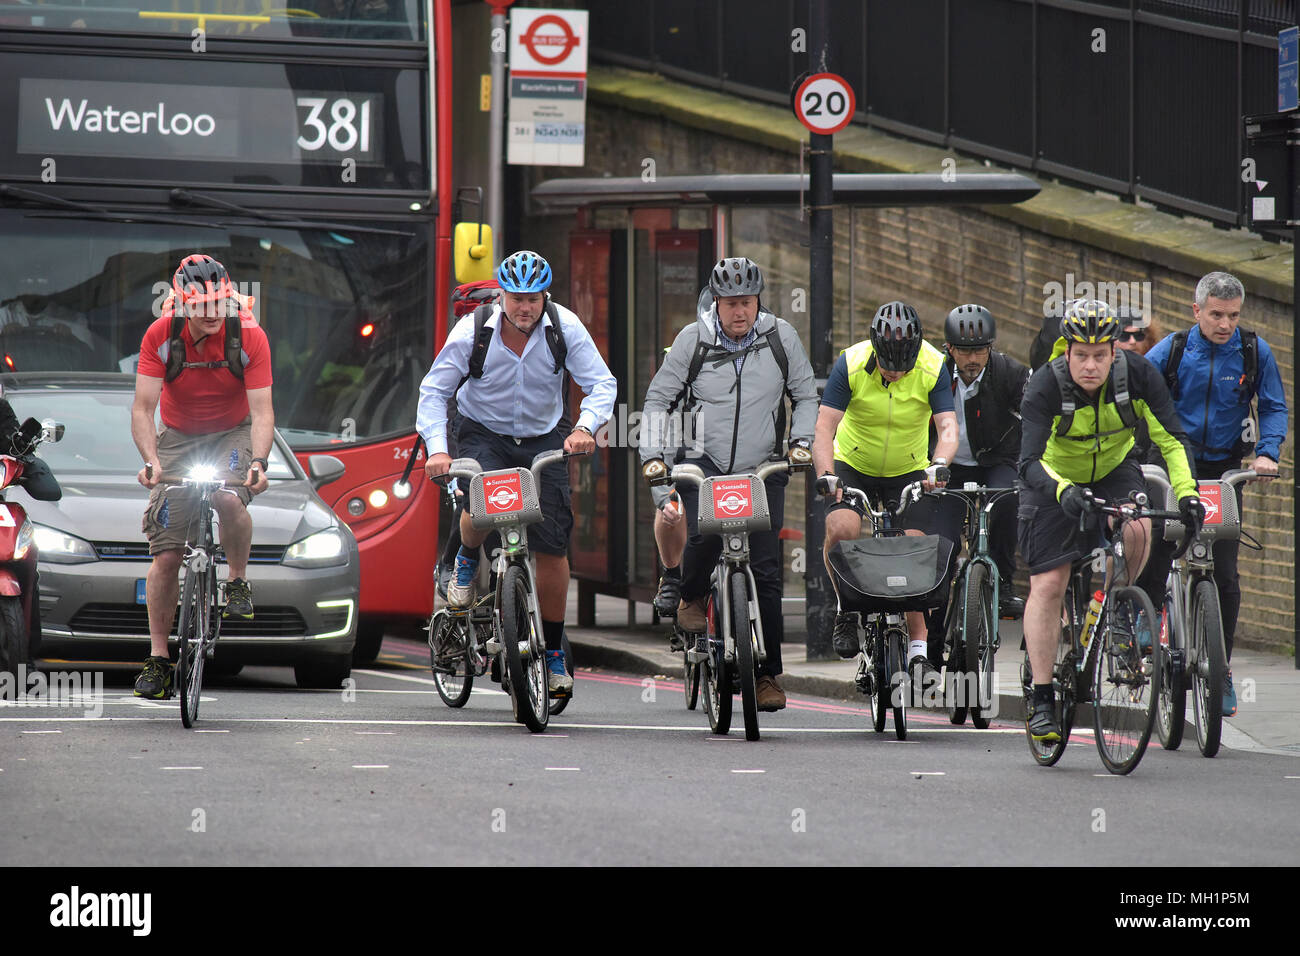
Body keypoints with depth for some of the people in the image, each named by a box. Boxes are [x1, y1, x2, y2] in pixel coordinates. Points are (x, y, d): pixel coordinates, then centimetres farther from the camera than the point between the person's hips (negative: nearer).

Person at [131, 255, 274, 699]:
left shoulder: (249, 336, -21)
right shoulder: (160, 336, -19)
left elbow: (261, 410, -22)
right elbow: (143, 407, -21)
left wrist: (259, 462, -39)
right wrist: (150, 460, -38)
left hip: (232, 433, -1)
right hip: (179, 437, 1)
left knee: (229, 498, -35)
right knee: (166, 556, -5)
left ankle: (239, 583, -9)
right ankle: (158, 660, 5)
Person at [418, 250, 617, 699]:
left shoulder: (565, 327, -16)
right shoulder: (473, 331, -18)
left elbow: (602, 384, -15)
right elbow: (433, 391, -14)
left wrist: (585, 428, -35)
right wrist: (437, 448, -29)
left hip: (543, 438, 1)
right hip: (483, 434, -1)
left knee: (552, 548, -7)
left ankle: (554, 653, 8)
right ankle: (467, 561, 6)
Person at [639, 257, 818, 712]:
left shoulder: (781, 337, 0)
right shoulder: (692, 340, -4)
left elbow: (806, 397, 12)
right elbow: (658, 401, 4)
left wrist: (801, 442, -3)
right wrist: (654, 458, -5)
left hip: (762, 469, 1)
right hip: (704, 464, -1)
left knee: (765, 571, -7)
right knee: (704, 531, -29)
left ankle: (768, 672, 3)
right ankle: (690, 595, 5)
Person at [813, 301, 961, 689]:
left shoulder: (933, 368, -19)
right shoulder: (851, 364, -21)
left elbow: (948, 427, -24)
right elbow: (824, 427, -24)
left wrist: (939, 464, -45)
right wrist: (826, 474, -40)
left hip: (909, 471, 1)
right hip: (853, 466, -1)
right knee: (841, 528, -27)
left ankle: (919, 646, -2)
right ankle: (847, 610, -3)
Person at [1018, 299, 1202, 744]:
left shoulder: (1138, 376, -24)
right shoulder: (1045, 388, -31)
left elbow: (1172, 439, -20)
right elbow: (1031, 463, -39)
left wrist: (1186, 492, -36)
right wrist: (1063, 492, -58)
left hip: (1114, 469, 2)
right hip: (1056, 478, -2)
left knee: (1136, 529, -30)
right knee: (1048, 584, -10)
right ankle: (1042, 700, -3)